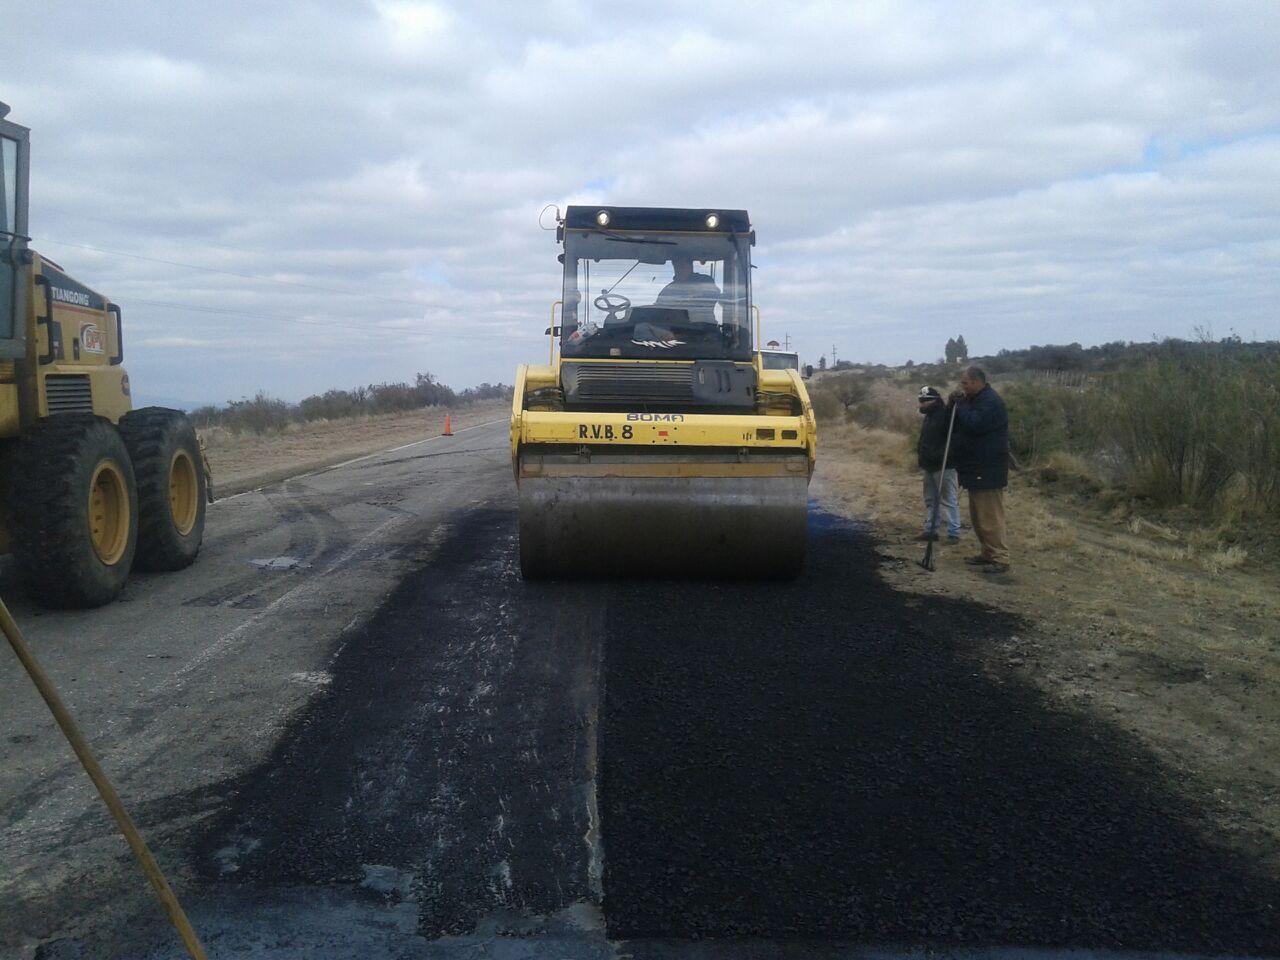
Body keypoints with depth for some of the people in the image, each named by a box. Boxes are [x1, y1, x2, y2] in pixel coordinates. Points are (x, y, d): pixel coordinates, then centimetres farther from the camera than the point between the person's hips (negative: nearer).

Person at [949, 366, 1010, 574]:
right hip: (976, 468, 11)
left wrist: (960, 405, -15)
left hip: (988, 470, -10)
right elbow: (956, 424, 18)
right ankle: (988, 553, 24)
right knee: (978, 516, 16)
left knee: (990, 516, -9)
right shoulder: (974, 400, 16)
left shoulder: (991, 402, -17)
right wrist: (955, 404, 1)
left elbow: (973, 424, -29)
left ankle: (1000, 559, -5)